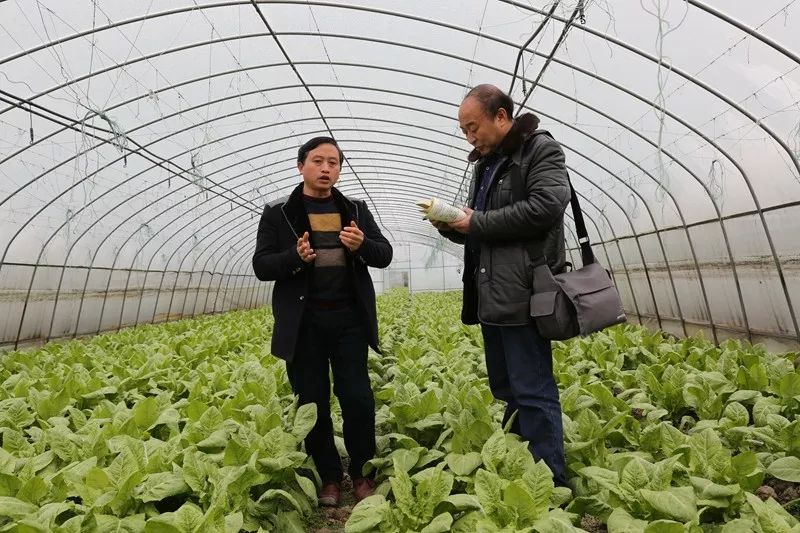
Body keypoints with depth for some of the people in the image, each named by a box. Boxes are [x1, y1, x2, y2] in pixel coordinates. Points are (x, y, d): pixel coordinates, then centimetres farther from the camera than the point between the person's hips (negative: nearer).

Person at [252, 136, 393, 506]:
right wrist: (295, 257, -20)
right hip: (303, 324, 0)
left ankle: (362, 473, 28)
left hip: (349, 320, 1)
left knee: (358, 400, 4)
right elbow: (261, 266, 0)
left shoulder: (356, 209, 9)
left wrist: (363, 245, -17)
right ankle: (329, 477, 31)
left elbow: (385, 256, 5)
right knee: (313, 404, 10)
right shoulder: (278, 213, 4)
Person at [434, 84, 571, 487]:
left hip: (523, 296, -8)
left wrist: (476, 222, -13)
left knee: (533, 393, -1)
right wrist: (451, 224, 2)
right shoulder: (484, 164, 22)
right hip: (490, 296, 8)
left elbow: (546, 207, -19)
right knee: (505, 390, 16)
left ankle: (549, 482, 16)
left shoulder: (541, 149, -1)